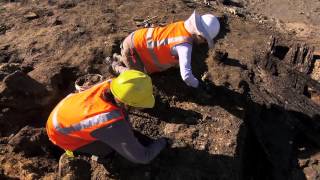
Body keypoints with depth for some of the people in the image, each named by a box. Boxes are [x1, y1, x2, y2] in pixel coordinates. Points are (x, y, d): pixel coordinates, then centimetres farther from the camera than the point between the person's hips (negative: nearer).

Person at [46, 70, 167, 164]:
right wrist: (161, 142, -9)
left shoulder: (110, 83, -26)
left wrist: (127, 132, 5)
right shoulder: (114, 126, -41)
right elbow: (142, 157, -25)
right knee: (107, 149, -5)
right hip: (61, 132, -5)